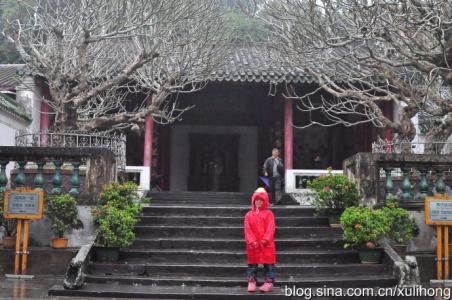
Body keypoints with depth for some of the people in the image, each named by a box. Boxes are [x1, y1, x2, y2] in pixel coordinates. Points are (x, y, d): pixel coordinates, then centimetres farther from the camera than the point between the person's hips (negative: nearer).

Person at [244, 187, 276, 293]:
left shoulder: (269, 213, 3)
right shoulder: (249, 215, 7)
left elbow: (270, 228, -7)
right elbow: (247, 229, -2)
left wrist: (266, 239, -21)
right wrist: (251, 241, -15)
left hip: (266, 244, -2)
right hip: (253, 244, 2)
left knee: (269, 263, 1)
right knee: (252, 263, 6)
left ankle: (269, 282, 6)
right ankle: (251, 282, 13)